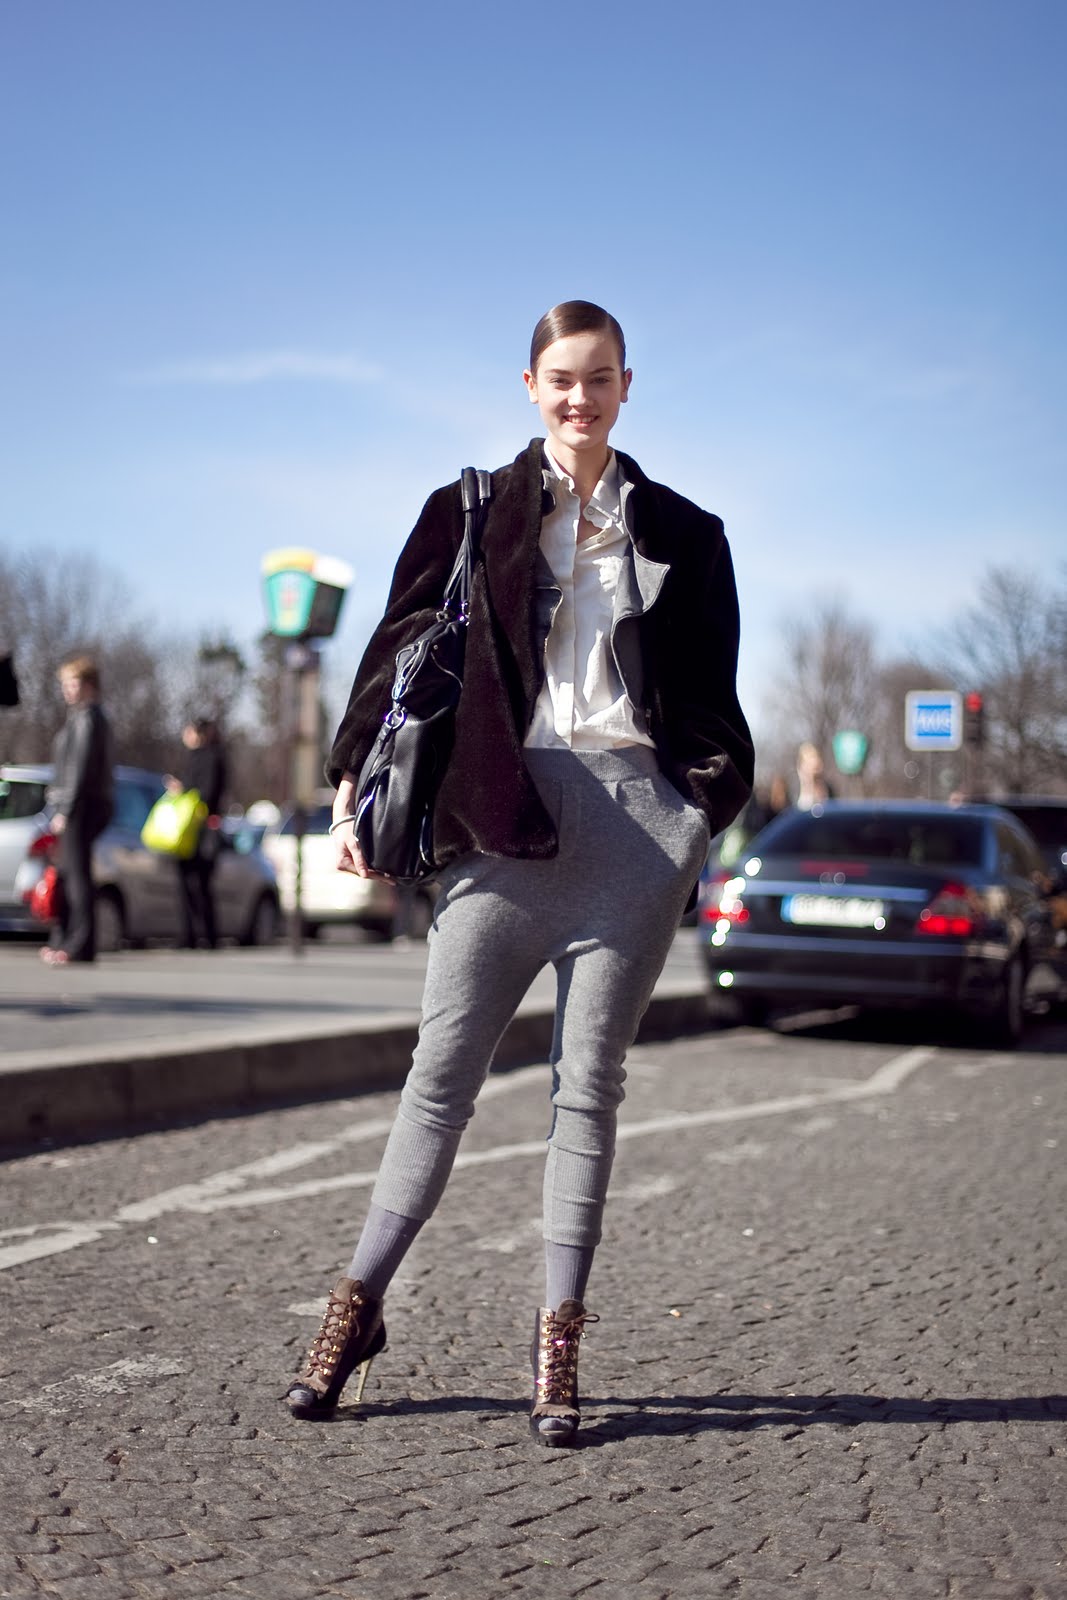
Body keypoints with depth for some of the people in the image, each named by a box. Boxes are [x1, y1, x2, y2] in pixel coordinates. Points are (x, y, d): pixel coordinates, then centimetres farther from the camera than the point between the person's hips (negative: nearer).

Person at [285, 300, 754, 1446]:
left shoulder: (678, 532, 14)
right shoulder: (475, 513, 11)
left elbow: (709, 696, 16)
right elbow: (401, 649, 9)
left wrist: (706, 817, 6)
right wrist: (353, 784, 3)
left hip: (634, 814, 1)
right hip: (506, 814, -1)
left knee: (588, 1084, 3)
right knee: (442, 1070, 0)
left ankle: (558, 1343, 9)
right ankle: (358, 1304, 12)